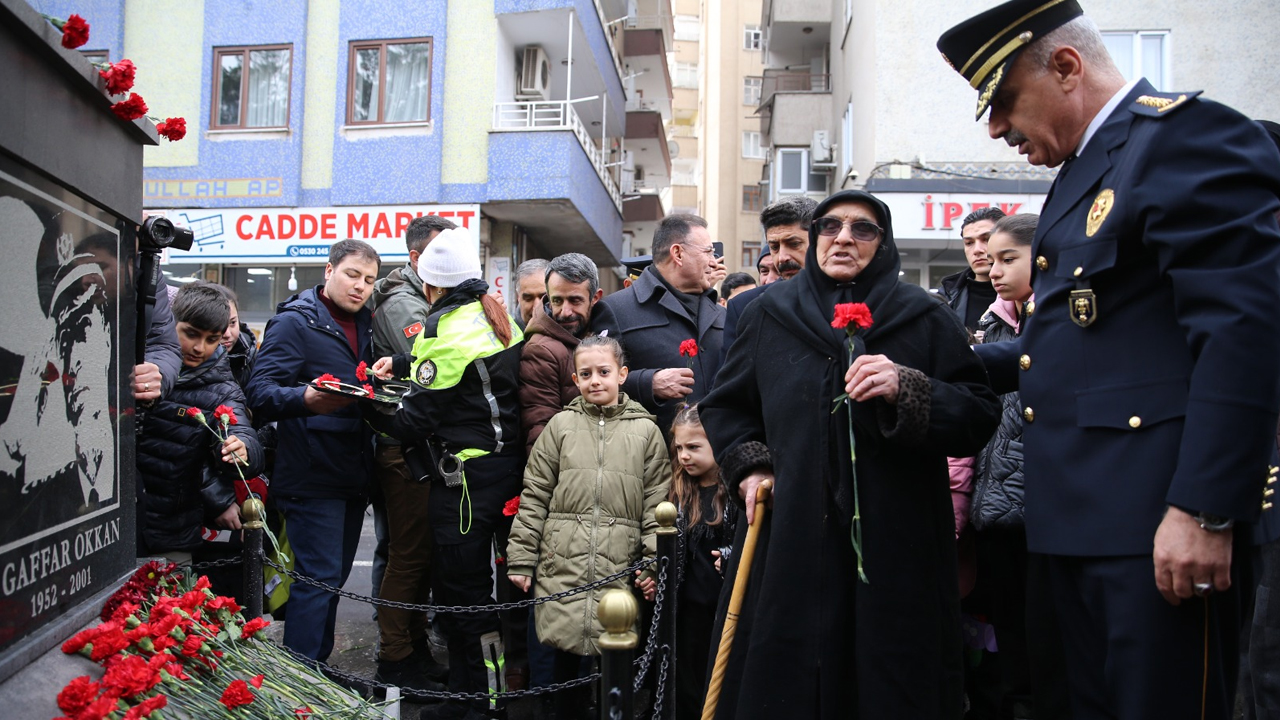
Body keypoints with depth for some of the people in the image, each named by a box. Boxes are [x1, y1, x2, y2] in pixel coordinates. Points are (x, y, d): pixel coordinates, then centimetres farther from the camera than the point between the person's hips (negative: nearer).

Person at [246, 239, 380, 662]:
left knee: (334, 576, 15)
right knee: (318, 576, -7)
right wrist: (307, 399, -36)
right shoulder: (295, 322, -8)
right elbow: (260, 391, -19)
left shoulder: (363, 325, 16)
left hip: (353, 477, 8)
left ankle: (318, 666, 27)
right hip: (313, 476, -8)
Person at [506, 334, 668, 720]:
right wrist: (520, 559, 3)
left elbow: (657, 503, 3)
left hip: (620, 570, 0)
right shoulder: (561, 425, 6)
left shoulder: (645, 430, 4)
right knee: (567, 657, 7)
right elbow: (534, 497, 6)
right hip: (562, 566, 1)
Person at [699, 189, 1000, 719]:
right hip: (789, 543, 1)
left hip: (893, 551, -1)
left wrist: (907, 391, -16)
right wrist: (749, 467, 5)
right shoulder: (768, 316, 11)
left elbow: (980, 417, 0)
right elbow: (724, 406, 21)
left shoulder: (926, 318, 6)